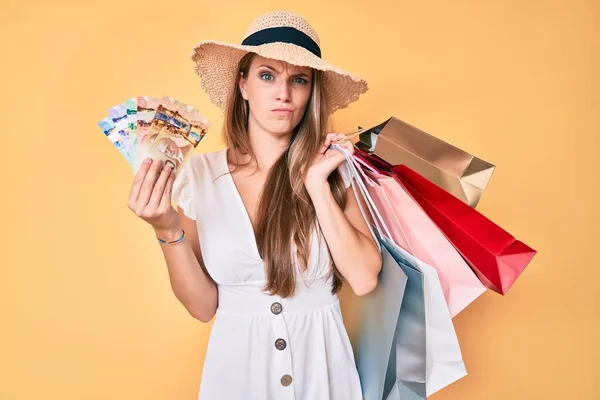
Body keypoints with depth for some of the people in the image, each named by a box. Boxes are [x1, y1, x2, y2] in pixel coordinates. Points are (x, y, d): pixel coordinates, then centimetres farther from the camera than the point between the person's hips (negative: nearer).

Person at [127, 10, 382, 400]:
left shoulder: (333, 167, -7)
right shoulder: (200, 174, -8)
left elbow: (364, 279, -15)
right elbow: (203, 306, -7)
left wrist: (317, 183, -17)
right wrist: (168, 230, -22)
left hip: (321, 365, 1)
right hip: (237, 366, 0)